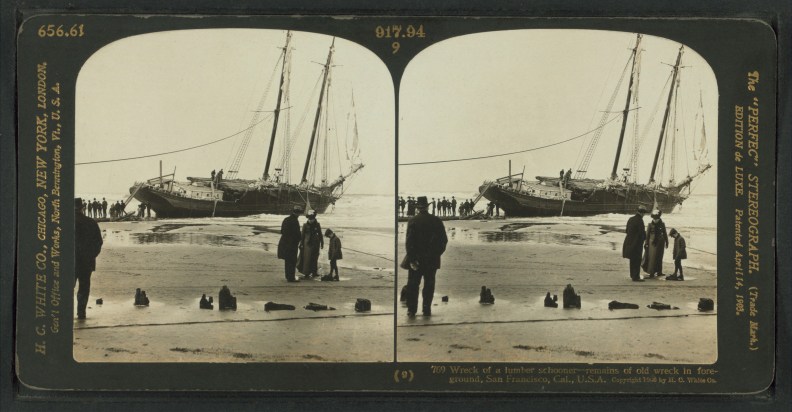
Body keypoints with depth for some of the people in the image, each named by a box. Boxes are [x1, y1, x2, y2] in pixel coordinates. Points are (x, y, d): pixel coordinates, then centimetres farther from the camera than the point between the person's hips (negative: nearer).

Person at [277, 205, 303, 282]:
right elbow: (297, 233, -15)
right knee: (292, 261, -3)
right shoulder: (295, 221, -17)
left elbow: (282, 231, 15)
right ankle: (291, 278, -3)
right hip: (292, 244, -9)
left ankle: (288, 276, 25)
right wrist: (298, 241, 1)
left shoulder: (286, 219, 9)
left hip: (284, 243, 9)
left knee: (287, 261, 16)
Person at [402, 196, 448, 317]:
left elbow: (409, 241, -13)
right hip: (432, 260, 2)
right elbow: (444, 240, 2)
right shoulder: (436, 221, -1)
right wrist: (437, 253, 12)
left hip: (416, 258, -2)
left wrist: (411, 259, -11)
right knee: (429, 284, 10)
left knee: (413, 285, 6)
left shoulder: (413, 221, -8)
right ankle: (427, 310, 9)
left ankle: (411, 310, 4)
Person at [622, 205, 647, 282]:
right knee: (637, 260, -2)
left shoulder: (631, 219, 8)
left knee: (632, 260, 19)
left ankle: (632, 275, 29)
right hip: (637, 243, -8)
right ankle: (635, 277, -1)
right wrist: (645, 237, 5)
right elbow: (642, 233, -18)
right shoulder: (639, 221, -18)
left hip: (629, 243, 8)